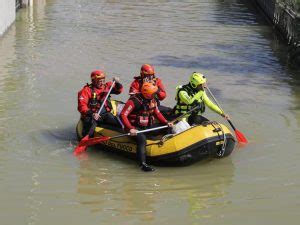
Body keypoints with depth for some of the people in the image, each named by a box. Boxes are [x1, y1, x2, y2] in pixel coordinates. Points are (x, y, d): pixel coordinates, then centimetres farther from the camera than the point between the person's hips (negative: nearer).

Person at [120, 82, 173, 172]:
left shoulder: (153, 101, 5)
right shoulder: (134, 101, -18)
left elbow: (157, 113, 16)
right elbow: (123, 115, -22)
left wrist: (166, 123, 0)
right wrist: (130, 128, -33)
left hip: (147, 127, 8)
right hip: (135, 127, -8)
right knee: (142, 138, -37)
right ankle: (143, 163, -44)